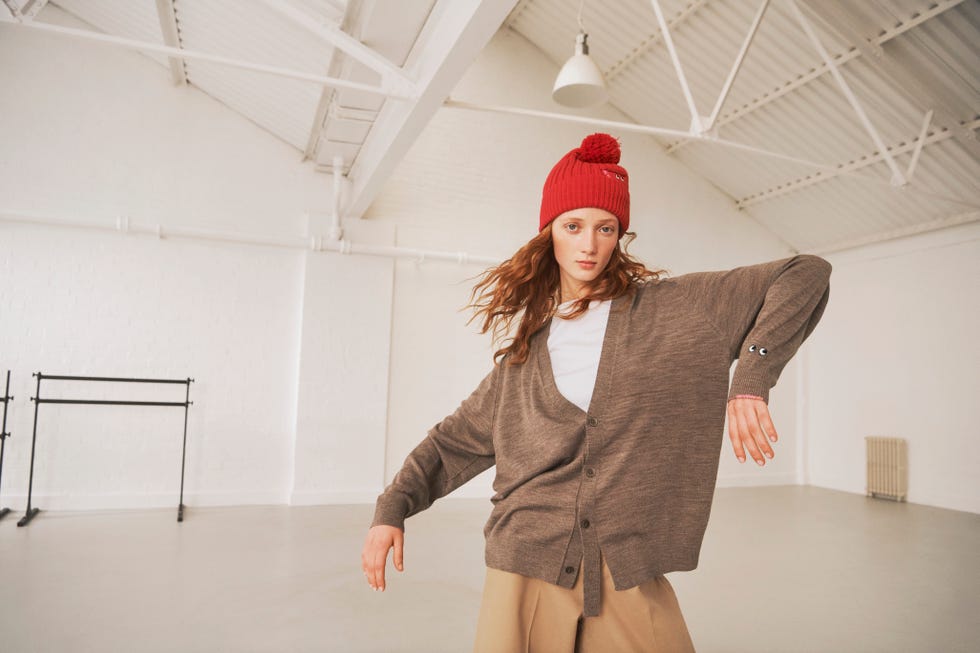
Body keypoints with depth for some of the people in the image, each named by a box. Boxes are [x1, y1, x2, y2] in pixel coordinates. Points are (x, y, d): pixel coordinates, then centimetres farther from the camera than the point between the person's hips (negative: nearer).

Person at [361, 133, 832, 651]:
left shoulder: (676, 308, 1)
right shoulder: (526, 348, 9)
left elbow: (805, 275, -1)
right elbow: (459, 439, 13)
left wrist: (749, 380, -12)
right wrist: (392, 508, 3)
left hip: (628, 579, -1)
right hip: (526, 569, 2)